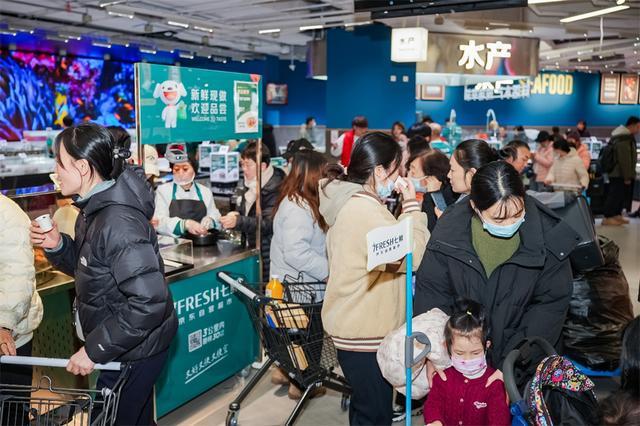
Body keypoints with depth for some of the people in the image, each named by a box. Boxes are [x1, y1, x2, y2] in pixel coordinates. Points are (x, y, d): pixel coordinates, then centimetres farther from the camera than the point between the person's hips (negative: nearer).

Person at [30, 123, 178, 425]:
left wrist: (94, 350, -25)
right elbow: (89, 268, 14)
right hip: (123, 345, 9)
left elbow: (149, 301, -32)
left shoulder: (118, 223, -29)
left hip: (135, 350, -9)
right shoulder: (95, 210, 2)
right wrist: (57, 245, -5)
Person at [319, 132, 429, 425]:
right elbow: (413, 255, -22)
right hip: (366, 330, -10)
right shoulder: (364, 209, -23)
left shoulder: (350, 201, 9)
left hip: (354, 324, 10)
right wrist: (411, 205, -14)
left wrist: (406, 208, 5)